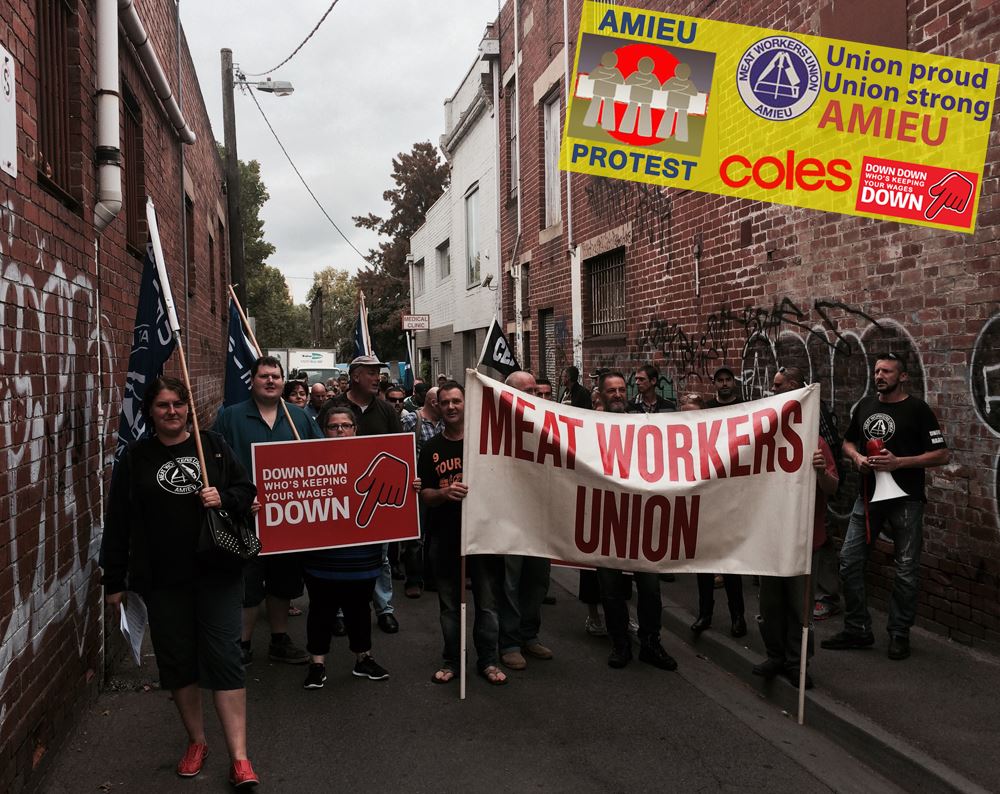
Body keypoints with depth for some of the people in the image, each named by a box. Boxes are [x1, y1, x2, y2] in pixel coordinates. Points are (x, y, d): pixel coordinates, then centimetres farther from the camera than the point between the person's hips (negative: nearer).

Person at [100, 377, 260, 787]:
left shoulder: (213, 445, 3)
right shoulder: (136, 458, 2)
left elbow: (247, 490, 8)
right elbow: (118, 522, 3)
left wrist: (224, 499, -14)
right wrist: (114, 580, 2)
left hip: (217, 572, -1)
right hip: (162, 579, 1)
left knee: (223, 658, -2)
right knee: (177, 660, 11)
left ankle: (239, 756, 1)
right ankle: (196, 741, 30)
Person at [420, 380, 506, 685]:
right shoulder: (431, 449, 6)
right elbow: (424, 495, 4)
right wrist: (445, 493, -16)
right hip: (445, 535, 2)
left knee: (487, 601, 5)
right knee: (449, 603, 11)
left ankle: (488, 660, 19)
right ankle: (450, 660, 24)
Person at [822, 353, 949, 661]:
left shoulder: (917, 409, -6)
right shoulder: (865, 406, 9)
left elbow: (942, 454, -9)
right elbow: (848, 442, 20)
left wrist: (899, 462, -19)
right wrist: (857, 457, -2)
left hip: (906, 499, -5)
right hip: (869, 495, 5)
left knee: (905, 570, 4)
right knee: (849, 561, 2)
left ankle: (899, 634, 19)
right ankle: (857, 630, 14)